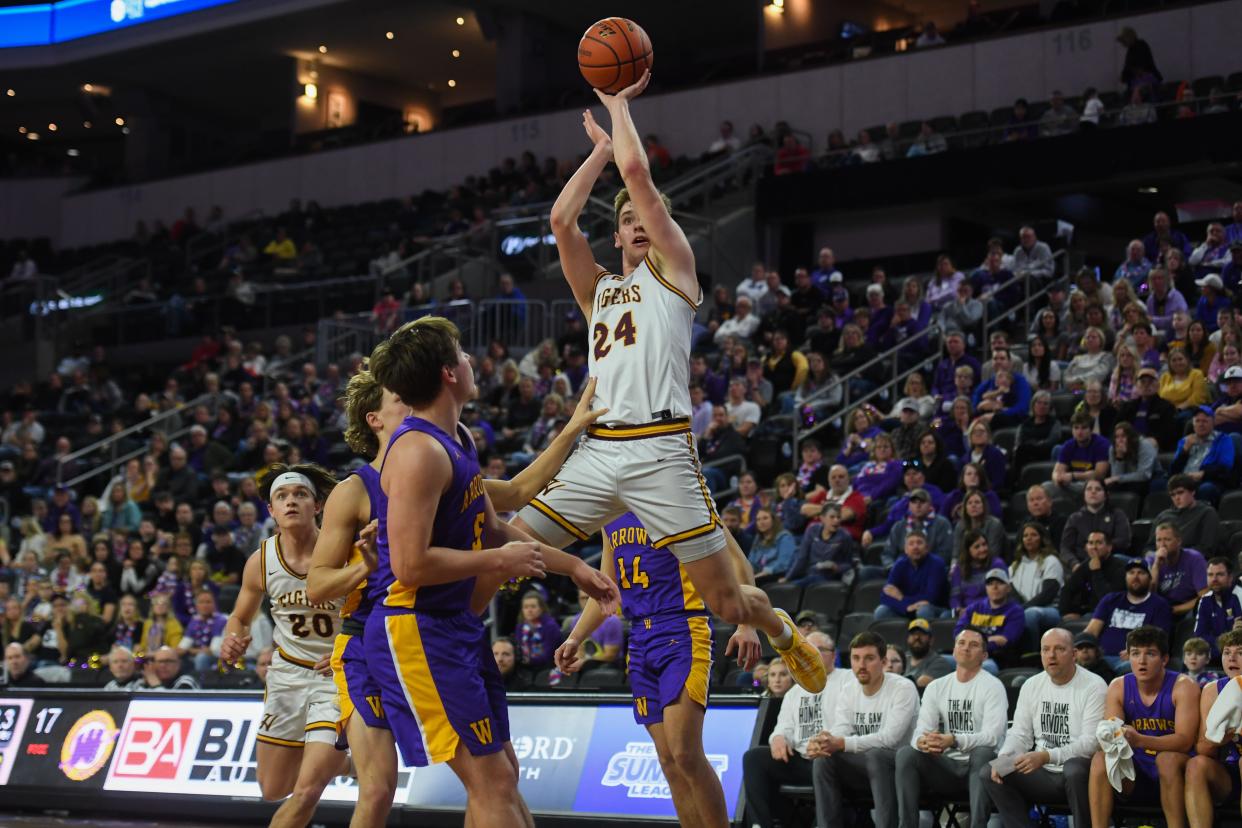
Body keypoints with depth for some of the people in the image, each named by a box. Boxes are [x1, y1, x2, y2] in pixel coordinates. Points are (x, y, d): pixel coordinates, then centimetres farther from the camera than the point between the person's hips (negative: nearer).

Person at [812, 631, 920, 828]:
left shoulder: (903, 688, -14)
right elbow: (840, 731, -6)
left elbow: (889, 738, -24)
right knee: (824, 758, -20)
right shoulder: (848, 690, 6)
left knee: (875, 756, -36)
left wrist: (841, 744, -34)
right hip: (861, 767, 5)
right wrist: (825, 741, -33)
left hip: (899, 766, -5)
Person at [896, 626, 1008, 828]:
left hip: (978, 766, -4)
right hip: (945, 766, 4)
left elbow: (992, 736, -17)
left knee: (983, 753, -37)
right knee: (906, 753, -22)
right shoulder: (936, 687, 11)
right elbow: (921, 730, 1)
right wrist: (922, 741, -26)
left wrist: (955, 741, -35)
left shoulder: (993, 686, -4)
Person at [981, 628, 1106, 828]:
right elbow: (1020, 734, 10)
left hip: (1076, 774, -5)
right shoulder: (1031, 686, 10)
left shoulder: (1093, 686, -9)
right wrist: (1003, 759, -13)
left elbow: (1091, 742, -17)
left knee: (1074, 770, -39)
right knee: (989, 774, -13)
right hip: (1042, 774, 5)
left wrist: (1047, 756, -29)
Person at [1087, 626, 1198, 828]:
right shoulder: (1118, 687, -1)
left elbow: (1185, 740, -23)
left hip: (1173, 774, -4)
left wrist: (1139, 740, -39)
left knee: (1167, 758, -34)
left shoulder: (1183, 686, -12)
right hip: (1135, 779, 4)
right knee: (1101, 758, -22)